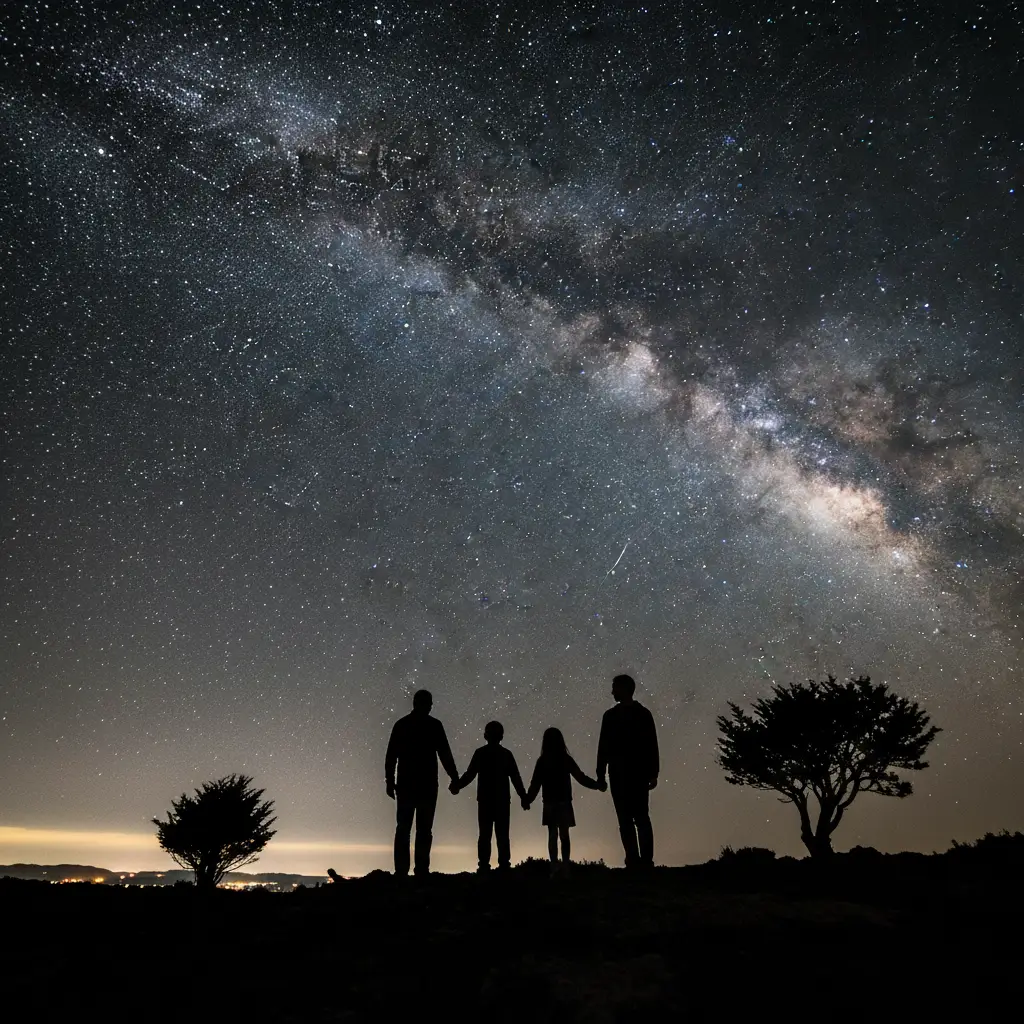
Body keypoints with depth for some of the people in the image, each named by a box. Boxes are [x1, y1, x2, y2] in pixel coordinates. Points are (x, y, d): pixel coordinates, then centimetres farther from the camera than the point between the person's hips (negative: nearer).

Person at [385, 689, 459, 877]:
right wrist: (454, 777, 3)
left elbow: (391, 755, 5)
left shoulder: (401, 724, 6)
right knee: (424, 830, 2)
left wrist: (390, 781, 9)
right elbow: (445, 754, -5)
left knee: (403, 828, 8)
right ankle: (421, 870, -4)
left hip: (405, 784, 3)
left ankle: (401, 870, 3)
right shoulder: (434, 725, -4)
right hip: (427, 785, -3)